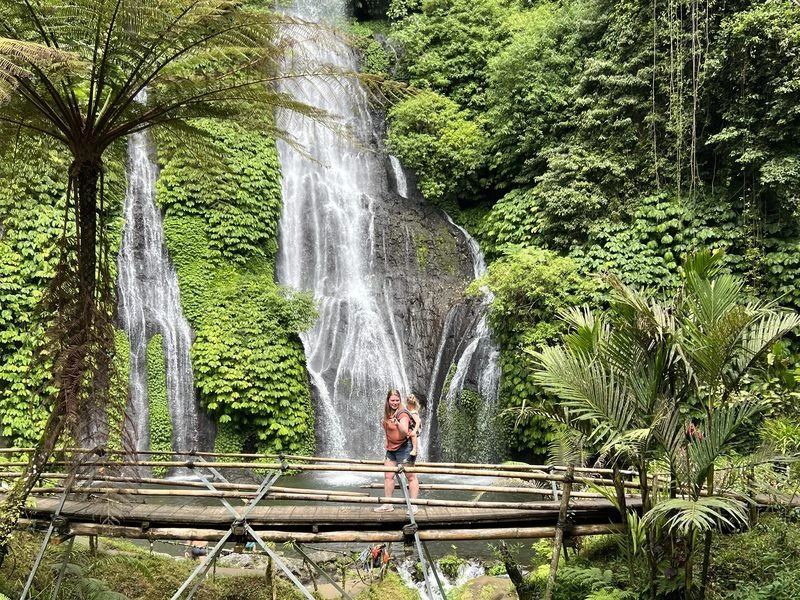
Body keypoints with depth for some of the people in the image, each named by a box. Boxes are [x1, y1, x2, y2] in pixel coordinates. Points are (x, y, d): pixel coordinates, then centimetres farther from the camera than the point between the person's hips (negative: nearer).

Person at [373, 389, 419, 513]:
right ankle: (388, 504, 17)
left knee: (411, 477, -4)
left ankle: (413, 505, -2)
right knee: (388, 476, 10)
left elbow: (405, 431, -33)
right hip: (391, 449, 9)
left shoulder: (402, 414, -16)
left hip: (404, 448, -9)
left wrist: (397, 423, -48)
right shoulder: (388, 414, 8)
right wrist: (384, 424, 10)